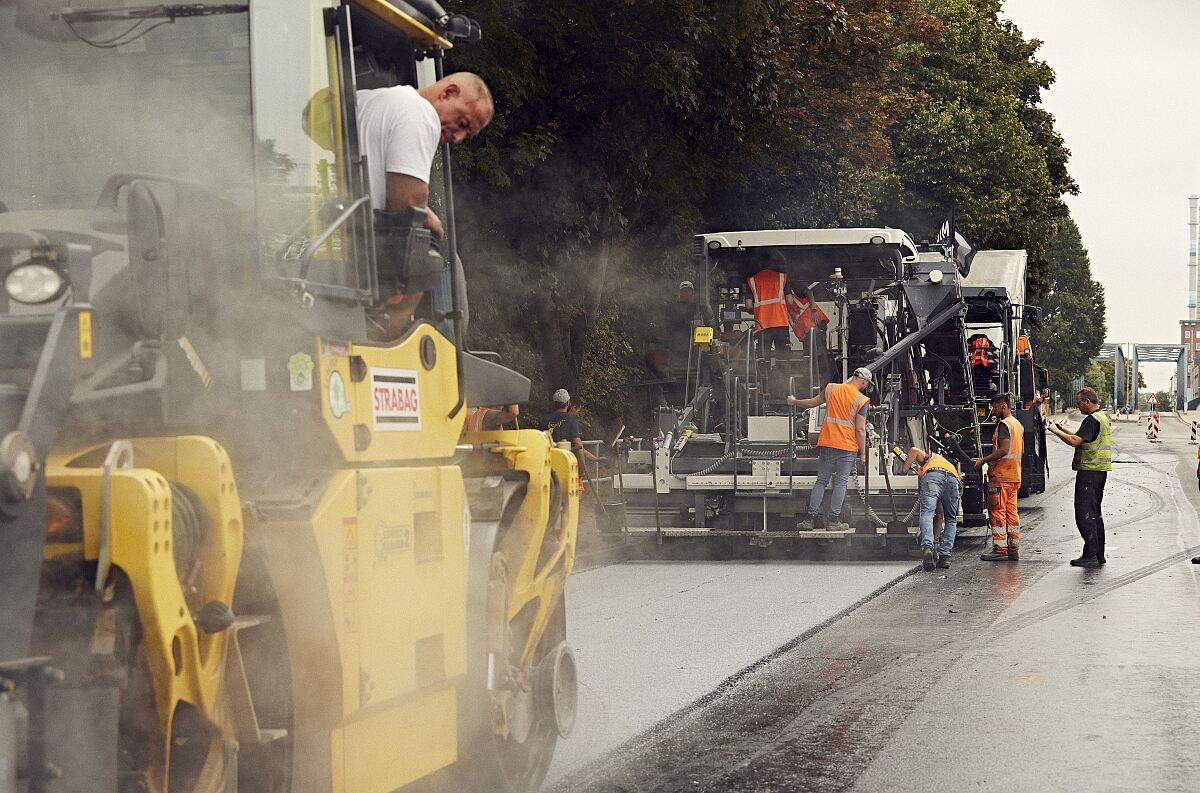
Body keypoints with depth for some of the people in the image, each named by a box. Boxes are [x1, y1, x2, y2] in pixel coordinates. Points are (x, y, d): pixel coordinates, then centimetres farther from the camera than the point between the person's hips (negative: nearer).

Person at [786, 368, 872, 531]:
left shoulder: (832, 388, 4)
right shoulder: (861, 400, -7)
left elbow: (811, 403, 14)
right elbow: (860, 429, -9)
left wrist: (794, 402, 33)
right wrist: (862, 453, -2)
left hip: (826, 444, 3)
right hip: (847, 447, -3)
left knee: (821, 481, 10)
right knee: (840, 483, 5)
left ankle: (810, 518, 5)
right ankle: (833, 520, 3)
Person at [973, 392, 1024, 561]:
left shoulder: (1004, 424, -13)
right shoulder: (1018, 425, 17)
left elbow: (1003, 450, -22)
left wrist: (983, 460, -17)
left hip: (1001, 476, -9)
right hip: (1014, 476, 9)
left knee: (997, 512, -6)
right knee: (1011, 512, 10)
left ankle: (1000, 549, -8)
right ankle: (1014, 549, 10)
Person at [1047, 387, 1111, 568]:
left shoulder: (1092, 420, -16)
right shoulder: (1103, 417, 18)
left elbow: (1075, 441, -24)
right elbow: (1080, 437, 24)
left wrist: (1055, 431, -13)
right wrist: (1061, 428, 18)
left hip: (1089, 471, -10)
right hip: (1100, 471, 10)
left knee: (1084, 513, -9)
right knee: (1095, 513, 15)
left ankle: (1090, 555, -12)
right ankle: (1099, 555, 17)